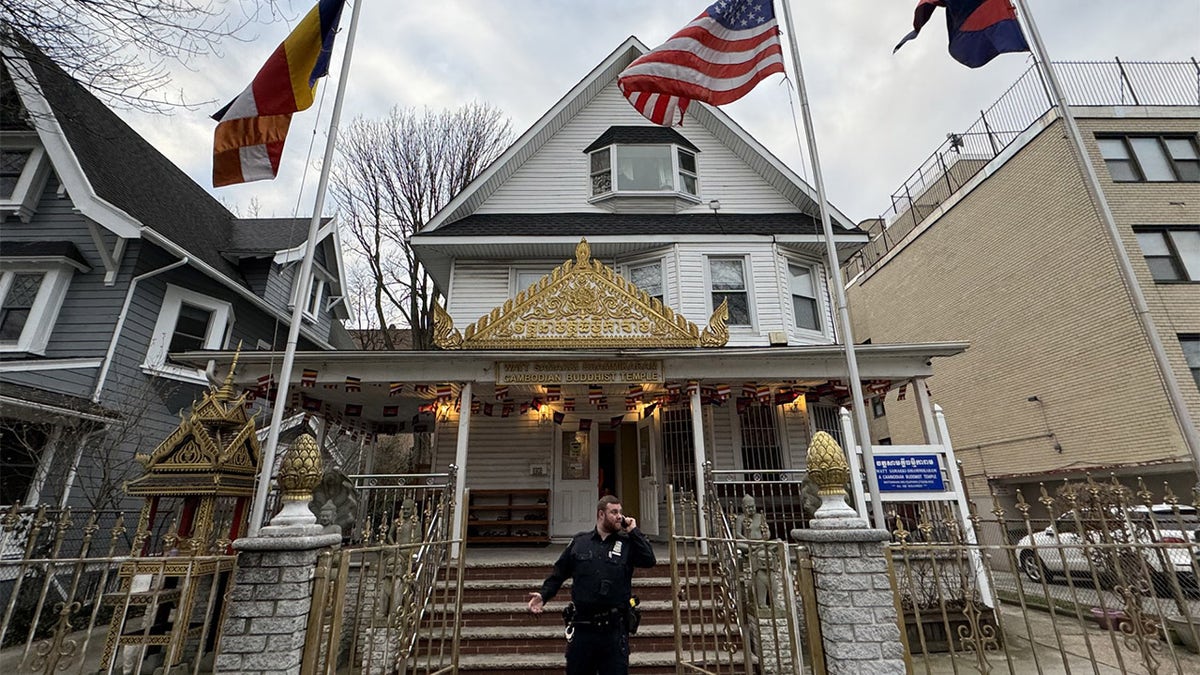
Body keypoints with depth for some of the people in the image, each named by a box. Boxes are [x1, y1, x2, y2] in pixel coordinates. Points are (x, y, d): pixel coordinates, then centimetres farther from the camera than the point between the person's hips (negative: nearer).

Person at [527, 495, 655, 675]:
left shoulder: (627, 543, 1)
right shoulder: (579, 541, 3)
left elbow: (649, 560, -14)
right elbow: (559, 573, 9)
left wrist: (633, 531, -10)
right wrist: (543, 595, -4)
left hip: (615, 628, -1)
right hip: (582, 627, 1)